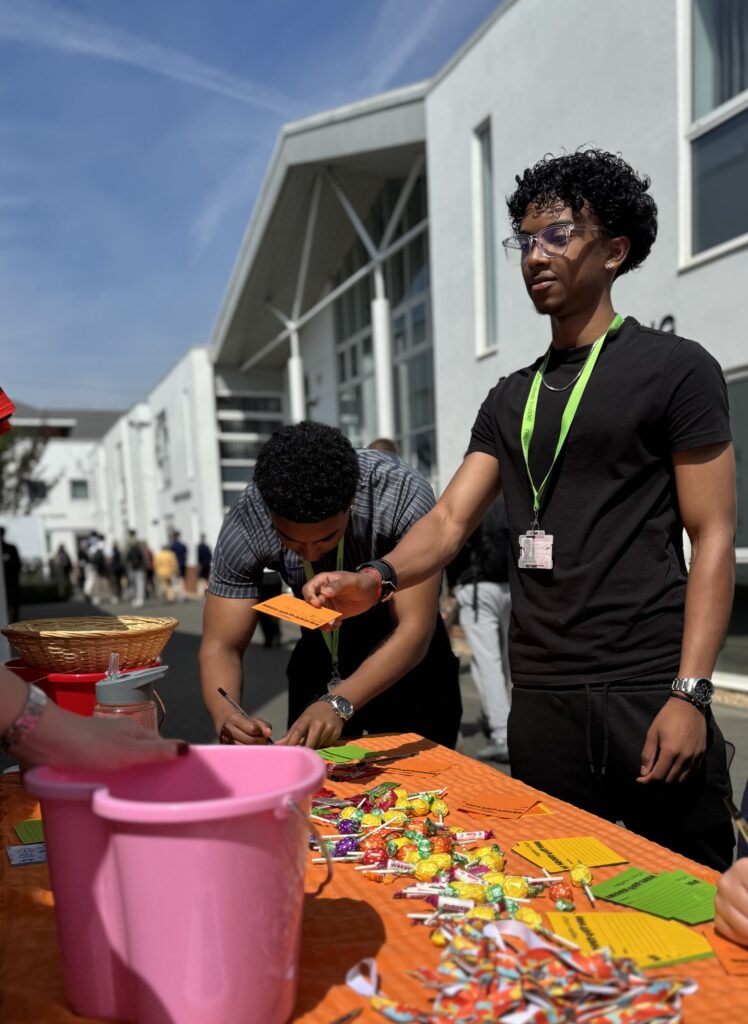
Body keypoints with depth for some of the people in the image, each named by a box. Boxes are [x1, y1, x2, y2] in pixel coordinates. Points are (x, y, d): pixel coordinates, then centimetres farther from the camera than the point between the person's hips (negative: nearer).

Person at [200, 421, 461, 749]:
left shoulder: (402, 495, -34)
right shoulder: (245, 526, -27)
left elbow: (414, 629, -33)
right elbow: (220, 647, -23)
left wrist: (339, 704, -45)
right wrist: (226, 720, -43)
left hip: (409, 658, -1)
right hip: (321, 659, 2)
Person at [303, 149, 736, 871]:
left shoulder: (673, 369, -1)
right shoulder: (511, 398, 14)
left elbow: (713, 538, -6)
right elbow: (450, 519, 5)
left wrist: (689, 693, -14)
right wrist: (375, 580, -15)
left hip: (650, 695, -4)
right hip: (540, 702, 5)